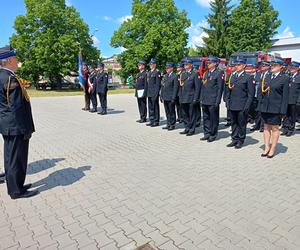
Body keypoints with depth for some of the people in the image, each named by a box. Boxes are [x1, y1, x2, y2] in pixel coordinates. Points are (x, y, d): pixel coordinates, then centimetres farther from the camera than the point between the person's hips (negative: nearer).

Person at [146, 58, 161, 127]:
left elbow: (158, 83, -12)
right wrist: (147, 92, 14)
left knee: (155, 107, -2)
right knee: (150, 107, 12)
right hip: (149, 93, 8)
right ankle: (151, 120, 21)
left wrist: (156, 93, -16)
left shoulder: (157, 72, -8)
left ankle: (156, 121, 6)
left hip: (154, 93, -8)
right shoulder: (149, 72, 16)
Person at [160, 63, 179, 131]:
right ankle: (168, 124, 22)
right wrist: (161, 96, 12)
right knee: (167, 112, 13)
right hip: (165, 97, 7)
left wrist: (173, 98, -16)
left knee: (172, 112, 2)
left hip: (170, 98, -7)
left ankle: (172, 125, 12)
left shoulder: (175, 76, -7)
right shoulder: (165, 76, 15)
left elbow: (176, 87, -12)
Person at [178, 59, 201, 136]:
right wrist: (180, 97, 11)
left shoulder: (194, 74, -4)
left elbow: (197, 87, -8)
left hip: (191, 99, -6)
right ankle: (187, 128, 22)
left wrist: (195, 99, -13)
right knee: (185, 115, 12)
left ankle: (192, 129, 11)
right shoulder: (183, 74, 15)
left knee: (191, 115, 1)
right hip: (183, 99, 6)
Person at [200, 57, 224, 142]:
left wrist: (217, 101, -14)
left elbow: (220, 88, -9)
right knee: (206, 118, 12)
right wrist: (201, 98, 12)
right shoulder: (206, 73, 14)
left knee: (213, 118, 3)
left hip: (213, 101, -6)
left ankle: (213, 135, 14)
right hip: (204, 100, 6)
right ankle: (207, 134, 22)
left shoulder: (219, 73, -5)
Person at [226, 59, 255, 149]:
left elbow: (251, 93, -7)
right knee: (234, 123, 11)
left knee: (241, 124, 3)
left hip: (242, 106, -5)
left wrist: (247, 106, -13)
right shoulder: (233, 77, 14)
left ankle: (240, 141, 15)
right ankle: (234, 139, 21)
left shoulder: (248, 77, -4)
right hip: (232, 105, 5)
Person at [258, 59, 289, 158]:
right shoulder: (266, 77, 10)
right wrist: (260, 105, 6)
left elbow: (285, 95, -7)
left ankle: (273, 149, 15)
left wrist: (283, 110, -12)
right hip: (265, 107, 5)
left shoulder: (285, 78, -4)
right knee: (266, 127, 10)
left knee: (275, 128, 5)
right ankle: (266, 148, 20)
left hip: (276, 108, -4)